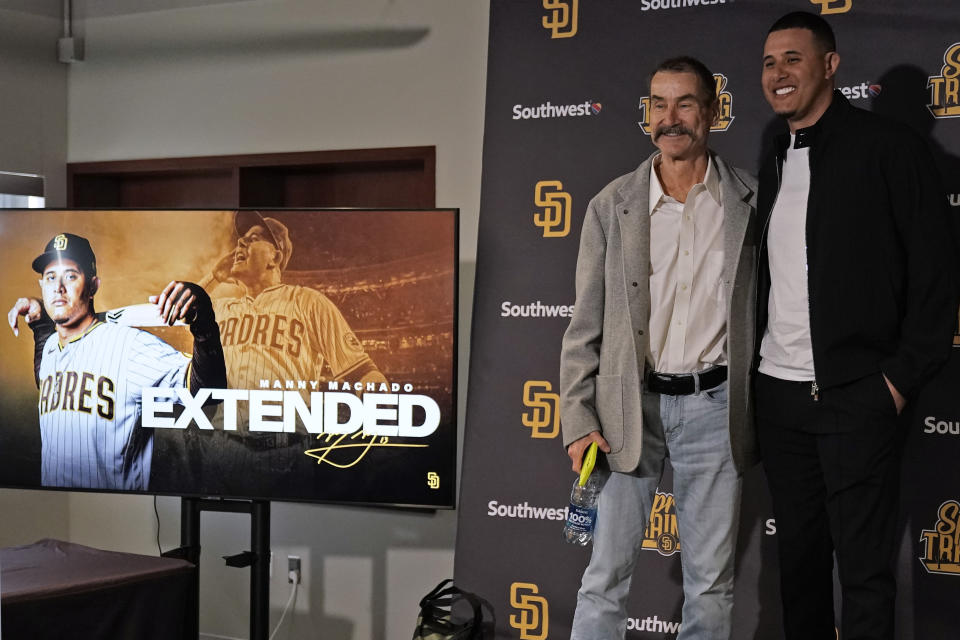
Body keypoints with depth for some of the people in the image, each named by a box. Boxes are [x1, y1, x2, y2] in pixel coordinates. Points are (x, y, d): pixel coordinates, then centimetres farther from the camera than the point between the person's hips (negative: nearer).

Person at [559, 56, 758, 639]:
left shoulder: (751, 202, 2)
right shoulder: (612, 207, 2)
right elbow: (585, 326, 3)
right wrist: (579, 421, -4)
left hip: (715, 403, 0)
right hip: (631, 404, 0)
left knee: (712, 583, 9)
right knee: (606, 576, 2)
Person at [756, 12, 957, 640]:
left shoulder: (887, 146, -5)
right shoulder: (774, 167, 15)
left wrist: (903, 377, -12)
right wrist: (758, 370, 9)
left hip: (857, 397, -6)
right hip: (778, 393, 6)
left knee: (865, 565, -2)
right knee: (799, 555, 12)